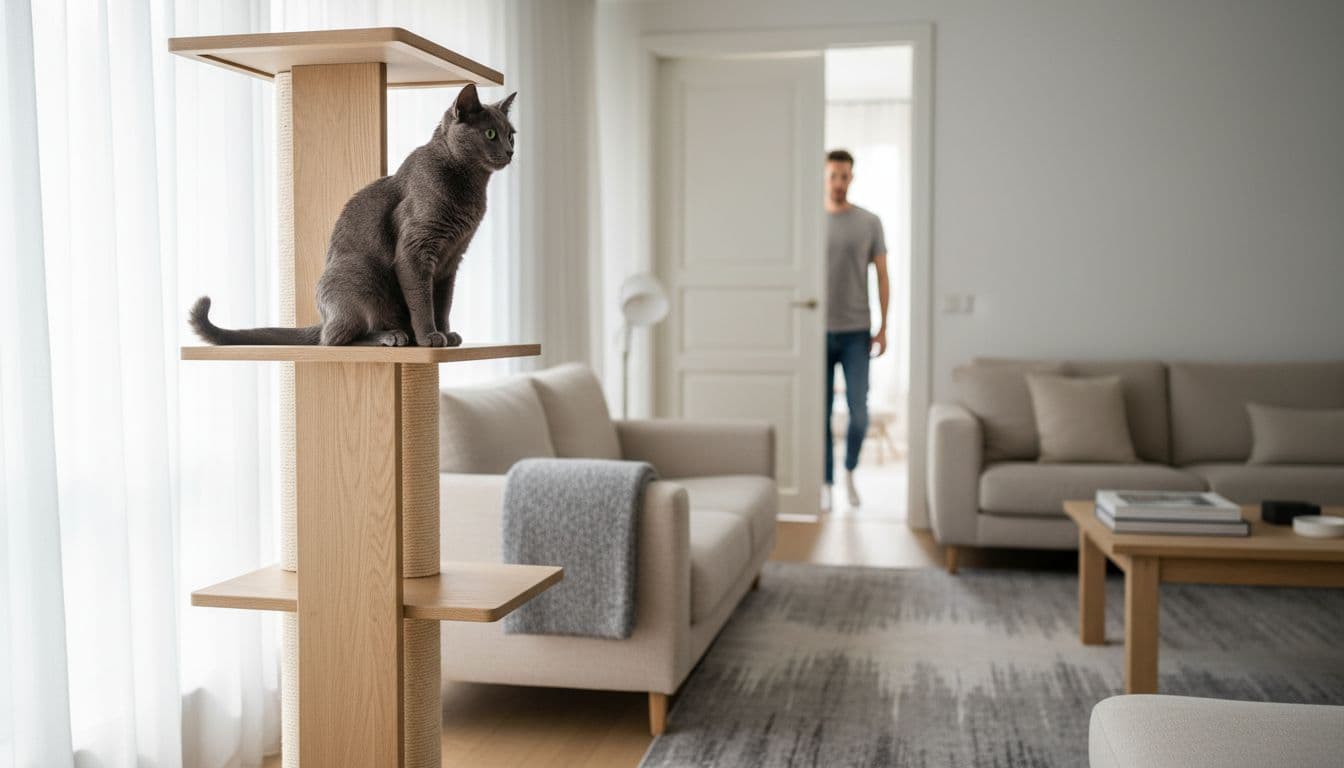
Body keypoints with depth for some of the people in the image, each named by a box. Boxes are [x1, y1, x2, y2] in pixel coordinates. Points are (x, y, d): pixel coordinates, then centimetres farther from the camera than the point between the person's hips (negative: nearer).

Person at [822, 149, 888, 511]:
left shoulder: (870, 222, 3)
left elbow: (882, 275, 5)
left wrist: (883, 326, 1)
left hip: (856, 332, 0)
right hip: (818, 331, 0)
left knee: (859, 412, -4)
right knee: (821, 413, 4)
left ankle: (849, 471, 21)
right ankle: (826, 483, 15)